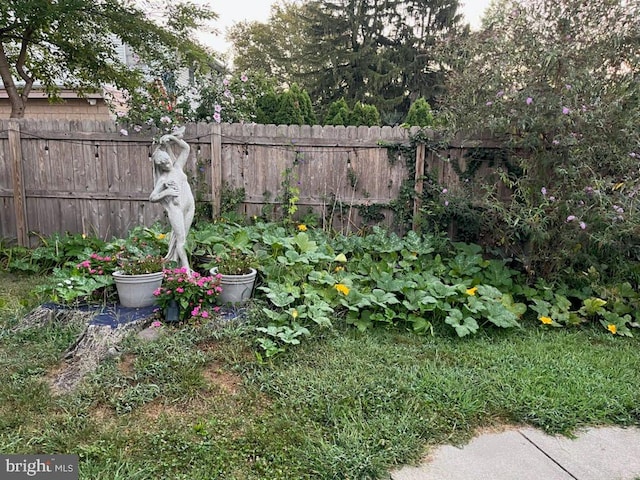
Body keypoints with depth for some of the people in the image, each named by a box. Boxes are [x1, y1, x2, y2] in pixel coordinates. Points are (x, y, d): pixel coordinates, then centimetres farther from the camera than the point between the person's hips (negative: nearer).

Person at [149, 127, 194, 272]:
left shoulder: (177, 167, 11)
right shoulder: (163, 179, -1)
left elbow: (186, 148, 14)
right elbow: (152, 198, -2)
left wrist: (172, 138, 4)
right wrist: (165, 192, -16)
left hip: (189, 206, 5)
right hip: (175, 207, -5)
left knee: (182, 237, 9)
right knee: (180, 238, -7)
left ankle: (180, 265, 14)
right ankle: (186, 268, -7)